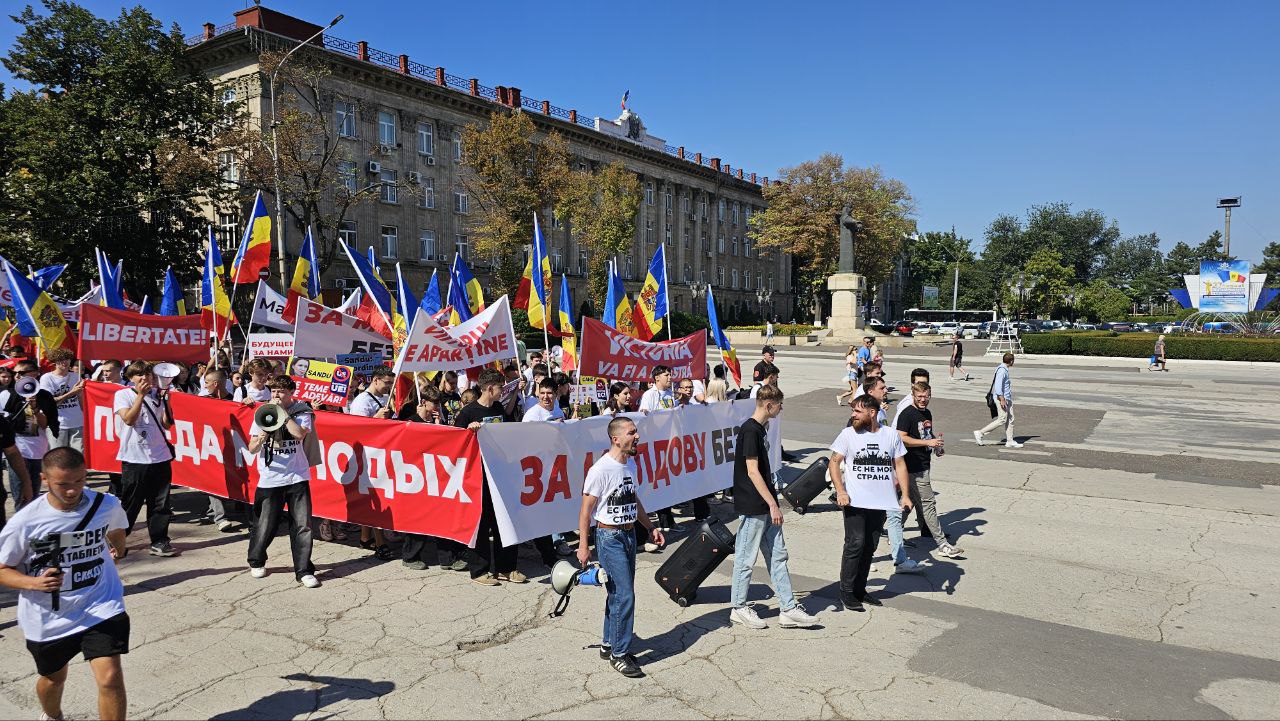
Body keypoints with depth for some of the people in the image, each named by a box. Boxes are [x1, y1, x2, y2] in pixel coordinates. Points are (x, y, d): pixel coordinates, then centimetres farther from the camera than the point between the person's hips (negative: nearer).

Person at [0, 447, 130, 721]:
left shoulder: (107, 505, -12)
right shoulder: (24, 522, -18)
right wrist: (33, 582, -25)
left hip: (101, 608, -1)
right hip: (48, 617, 1)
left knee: (110, 678, -15)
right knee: (53, 678, 24)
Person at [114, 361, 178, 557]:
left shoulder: (157, 395, 8)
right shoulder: (123, 395, -1)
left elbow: (167, 424, 4)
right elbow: (129, 419, -17)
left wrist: (166, 401, -7)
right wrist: (141, 395, -19)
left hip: (160, 457, 3)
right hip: (134, 458, -3)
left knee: (160, 504, 6)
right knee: (129, 504, 5)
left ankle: (159, 542, 15)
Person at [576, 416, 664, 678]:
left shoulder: (631, 464, 7)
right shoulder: (601, 469, -18)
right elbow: (585, 509, -14)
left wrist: (651, 527, 18)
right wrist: (583, 546, -14)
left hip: (629, 534, 8)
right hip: (609, 537, -8)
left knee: (619, 594, 15)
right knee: (624, 595, -8)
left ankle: (609, 645, 28)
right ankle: (619, 654, 5)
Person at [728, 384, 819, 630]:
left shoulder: (761, 429, 11)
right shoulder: (750, 430, -17)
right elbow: (752, 472, -21)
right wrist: (773, 504, -19)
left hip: (765, 508, 10)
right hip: (752, 508, -10)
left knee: (778, 556, 11)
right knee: (746, 559, 3)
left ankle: (788, 609, 18)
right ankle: (738, 608, 17)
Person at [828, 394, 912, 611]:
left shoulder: (891, 435, 4)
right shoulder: (848, 434, -3)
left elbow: (900, 465, 9)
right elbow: (834, 462, -1)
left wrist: (905, 494, 1)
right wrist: (840, 491, -12)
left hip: (880, 502, 3)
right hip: (855, 501, -3)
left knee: (870, 547, 11)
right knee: (855, 544, -9)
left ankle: (859, 589, 24)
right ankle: (846, 591, 4)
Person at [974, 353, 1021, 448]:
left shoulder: (1005, 370, 15)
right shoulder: (1002, 370, -17)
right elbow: (998, 386, -24)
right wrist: (1002, 400, -24)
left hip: (1007, 398, 10)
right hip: (1002, 398, -10)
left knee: (1010, 419, 9)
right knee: (1002, 420, -8)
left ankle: (1010, 441, 13)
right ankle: (980, 433, -5)